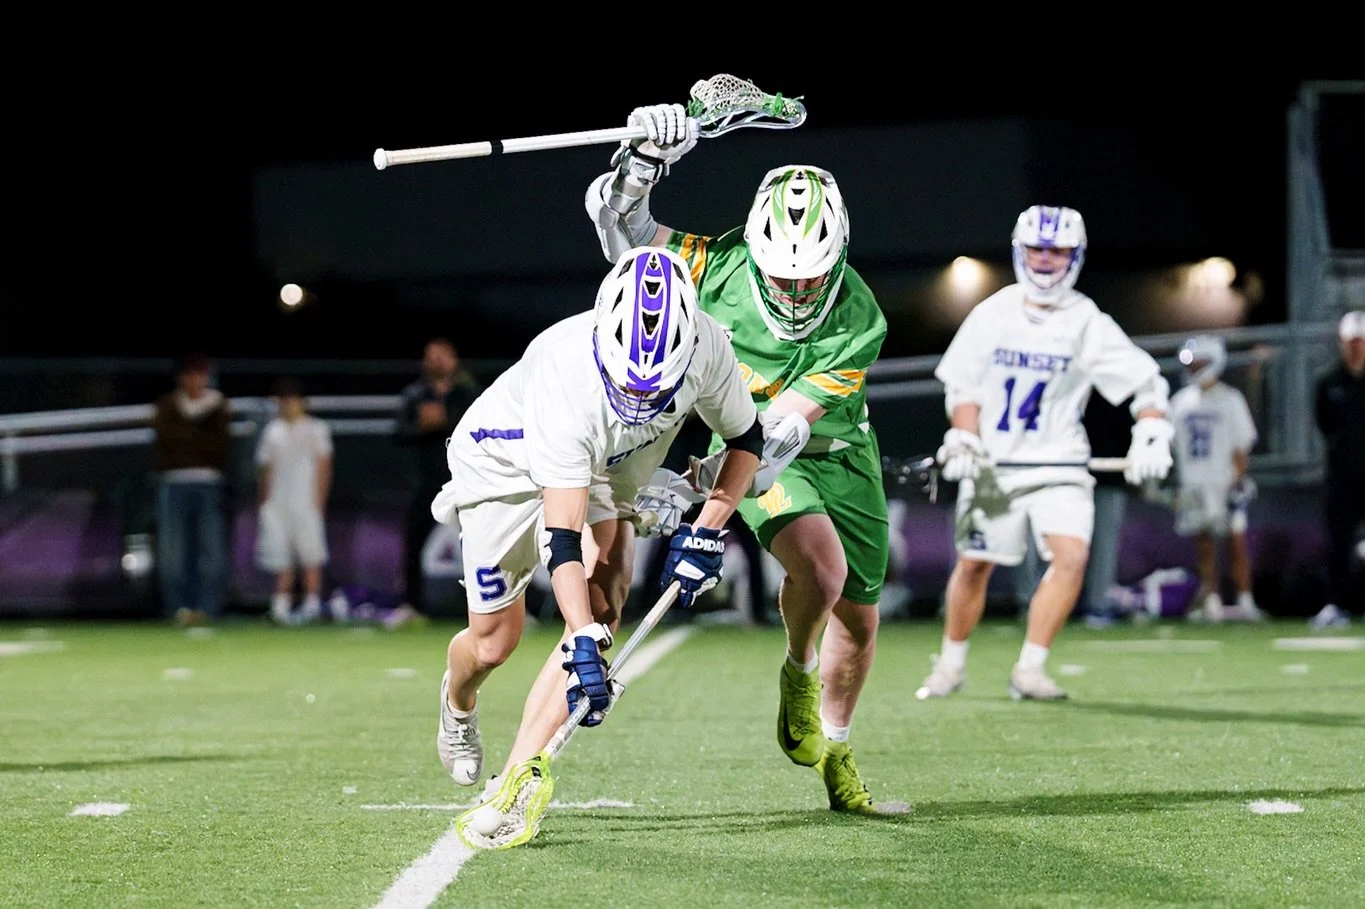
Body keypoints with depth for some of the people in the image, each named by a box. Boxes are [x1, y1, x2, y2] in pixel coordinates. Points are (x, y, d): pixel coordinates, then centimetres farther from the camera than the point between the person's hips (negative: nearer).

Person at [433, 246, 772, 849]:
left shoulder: (705, 349, -31)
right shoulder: (567, 378, -43)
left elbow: (746, 439, -8)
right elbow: (562, 534, -41)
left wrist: (707, 531, -19)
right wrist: (581, 642, -48)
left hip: (601, 470, 4)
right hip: (505, 461, -4)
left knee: (603, 609, -20)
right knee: (494, 642, 3)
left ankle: (519, 776, -20)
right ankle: (457, 703, 40)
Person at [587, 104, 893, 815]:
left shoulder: (859, 322, -28)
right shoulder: (721, 266, -25)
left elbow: (785, 425, -31)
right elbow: (613, 215, -18)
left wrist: (705, 482, -40)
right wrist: (645, 159, -37)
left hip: (840, 454, 2)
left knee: (857, 617, 10)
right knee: (820, 568, -28)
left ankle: (834, 752, 34)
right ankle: (797, 674, 5)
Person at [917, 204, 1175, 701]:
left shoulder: (1088, 323, -5)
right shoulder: (992, 314, 0)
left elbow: (1145, 380, -6)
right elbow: (963, 386, 5)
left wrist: (1150, 435, -21)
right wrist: (962, 441, -9)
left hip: (1058, 464, -1)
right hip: (993, 466, 1)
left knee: (1071, 556, -19)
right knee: (973, 564, 7)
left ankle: (1029, 669, -12)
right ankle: (950, 664, 27)